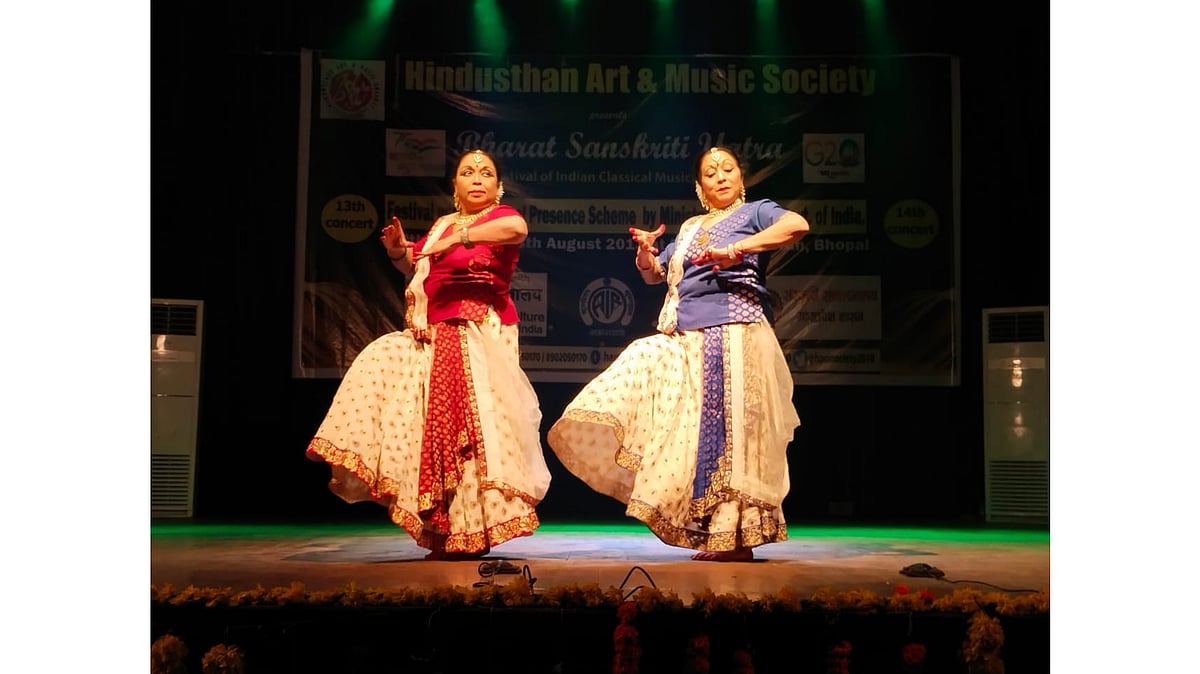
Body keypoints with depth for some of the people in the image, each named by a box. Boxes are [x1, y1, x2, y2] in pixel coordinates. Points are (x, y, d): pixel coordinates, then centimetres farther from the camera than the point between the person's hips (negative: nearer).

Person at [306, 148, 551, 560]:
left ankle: (472, 534, -1)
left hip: (474, 337, -9)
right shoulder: (443, 223, 19)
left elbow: (518, 228, -29)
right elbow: (415, 267, 30)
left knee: (464, 425, -11)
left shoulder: (498, 217, -4)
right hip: (431, 336, 9)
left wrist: (458, 238, -30)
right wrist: (398, 251, 9)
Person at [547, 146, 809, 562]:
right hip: (685, 337, 7)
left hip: (734, 332, -7)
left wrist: (735, 250, -24)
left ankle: (737, 539, -6)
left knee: (724, 430, -10)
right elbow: (653, 275, 27)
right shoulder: (690, 228, 24)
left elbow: (798, 224, -15)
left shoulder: (754, 213, 6)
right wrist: (645, 251, 3)